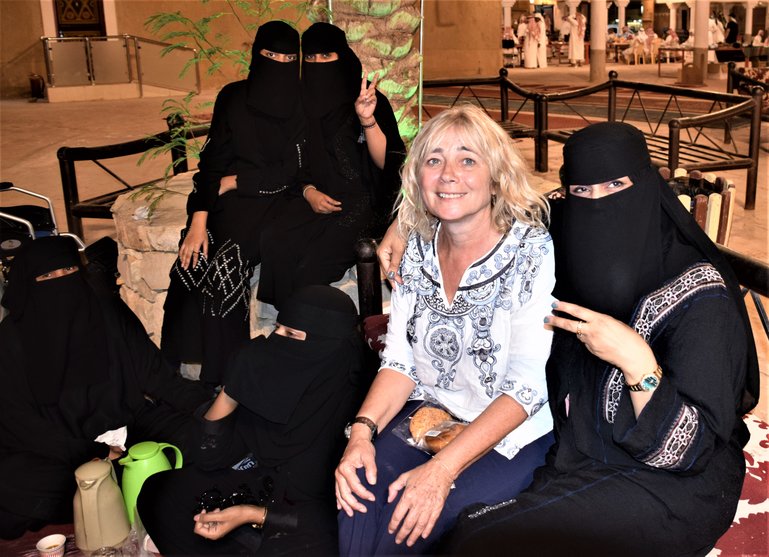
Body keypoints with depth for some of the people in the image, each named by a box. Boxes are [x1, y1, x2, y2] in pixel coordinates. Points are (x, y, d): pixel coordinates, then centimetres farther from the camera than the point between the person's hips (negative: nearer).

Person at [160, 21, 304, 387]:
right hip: (227, 201, 3)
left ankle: (221, 376, -16)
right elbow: (212, 160, -3)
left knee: (225, 268, -27)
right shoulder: (233, 97, 2)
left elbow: (292, 172, -5)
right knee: (193, 262, -21)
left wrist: (235, 181, -8)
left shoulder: (303, 106, -3)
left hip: (274, 203, -3)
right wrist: (198, 221, -13)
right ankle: (174, 368, -6)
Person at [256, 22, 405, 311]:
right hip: (319, 198, 4)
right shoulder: (304, 104, 9)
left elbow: (385, 162, -12)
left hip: (363, 201, -4)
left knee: (313, 259, -28)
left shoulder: (371, 100, -4)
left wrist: (367, 120, -27)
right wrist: (309, 192, -4)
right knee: (274, 243, -24)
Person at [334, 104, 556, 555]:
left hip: (510, 435, -4)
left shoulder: (533, 252, -15)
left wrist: (443, 468, -28)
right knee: (359, 491, -22)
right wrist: (362, 431, -16)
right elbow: (400, 361, 3)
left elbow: (527, 386, -19)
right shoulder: (421, 248, 2)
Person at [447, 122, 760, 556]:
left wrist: (637, 362, -35)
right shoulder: (579, 262, -5)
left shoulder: (699, 297, -22)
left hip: (670, 486, -6)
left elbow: (688, 449, -21)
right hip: (581, 453, 6)